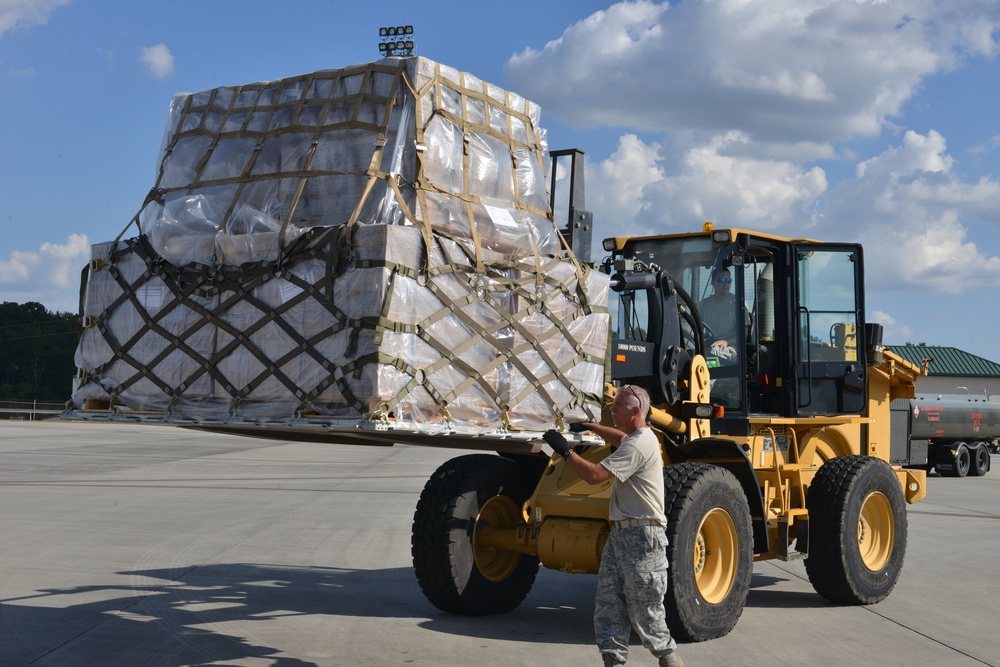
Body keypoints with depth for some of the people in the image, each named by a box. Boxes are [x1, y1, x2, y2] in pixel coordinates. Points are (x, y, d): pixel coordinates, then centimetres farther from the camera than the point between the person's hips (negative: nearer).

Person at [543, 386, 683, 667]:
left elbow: (594, 475, -26)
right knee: (608, 602, 5)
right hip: (620, 531, 10)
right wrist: (591, 427, 32)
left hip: (641, 536, -10)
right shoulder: (634, 438, 15)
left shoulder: (639, 445, -18)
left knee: (644, 607, -3)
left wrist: (566, 451, -16)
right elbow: (619, 438, 42)